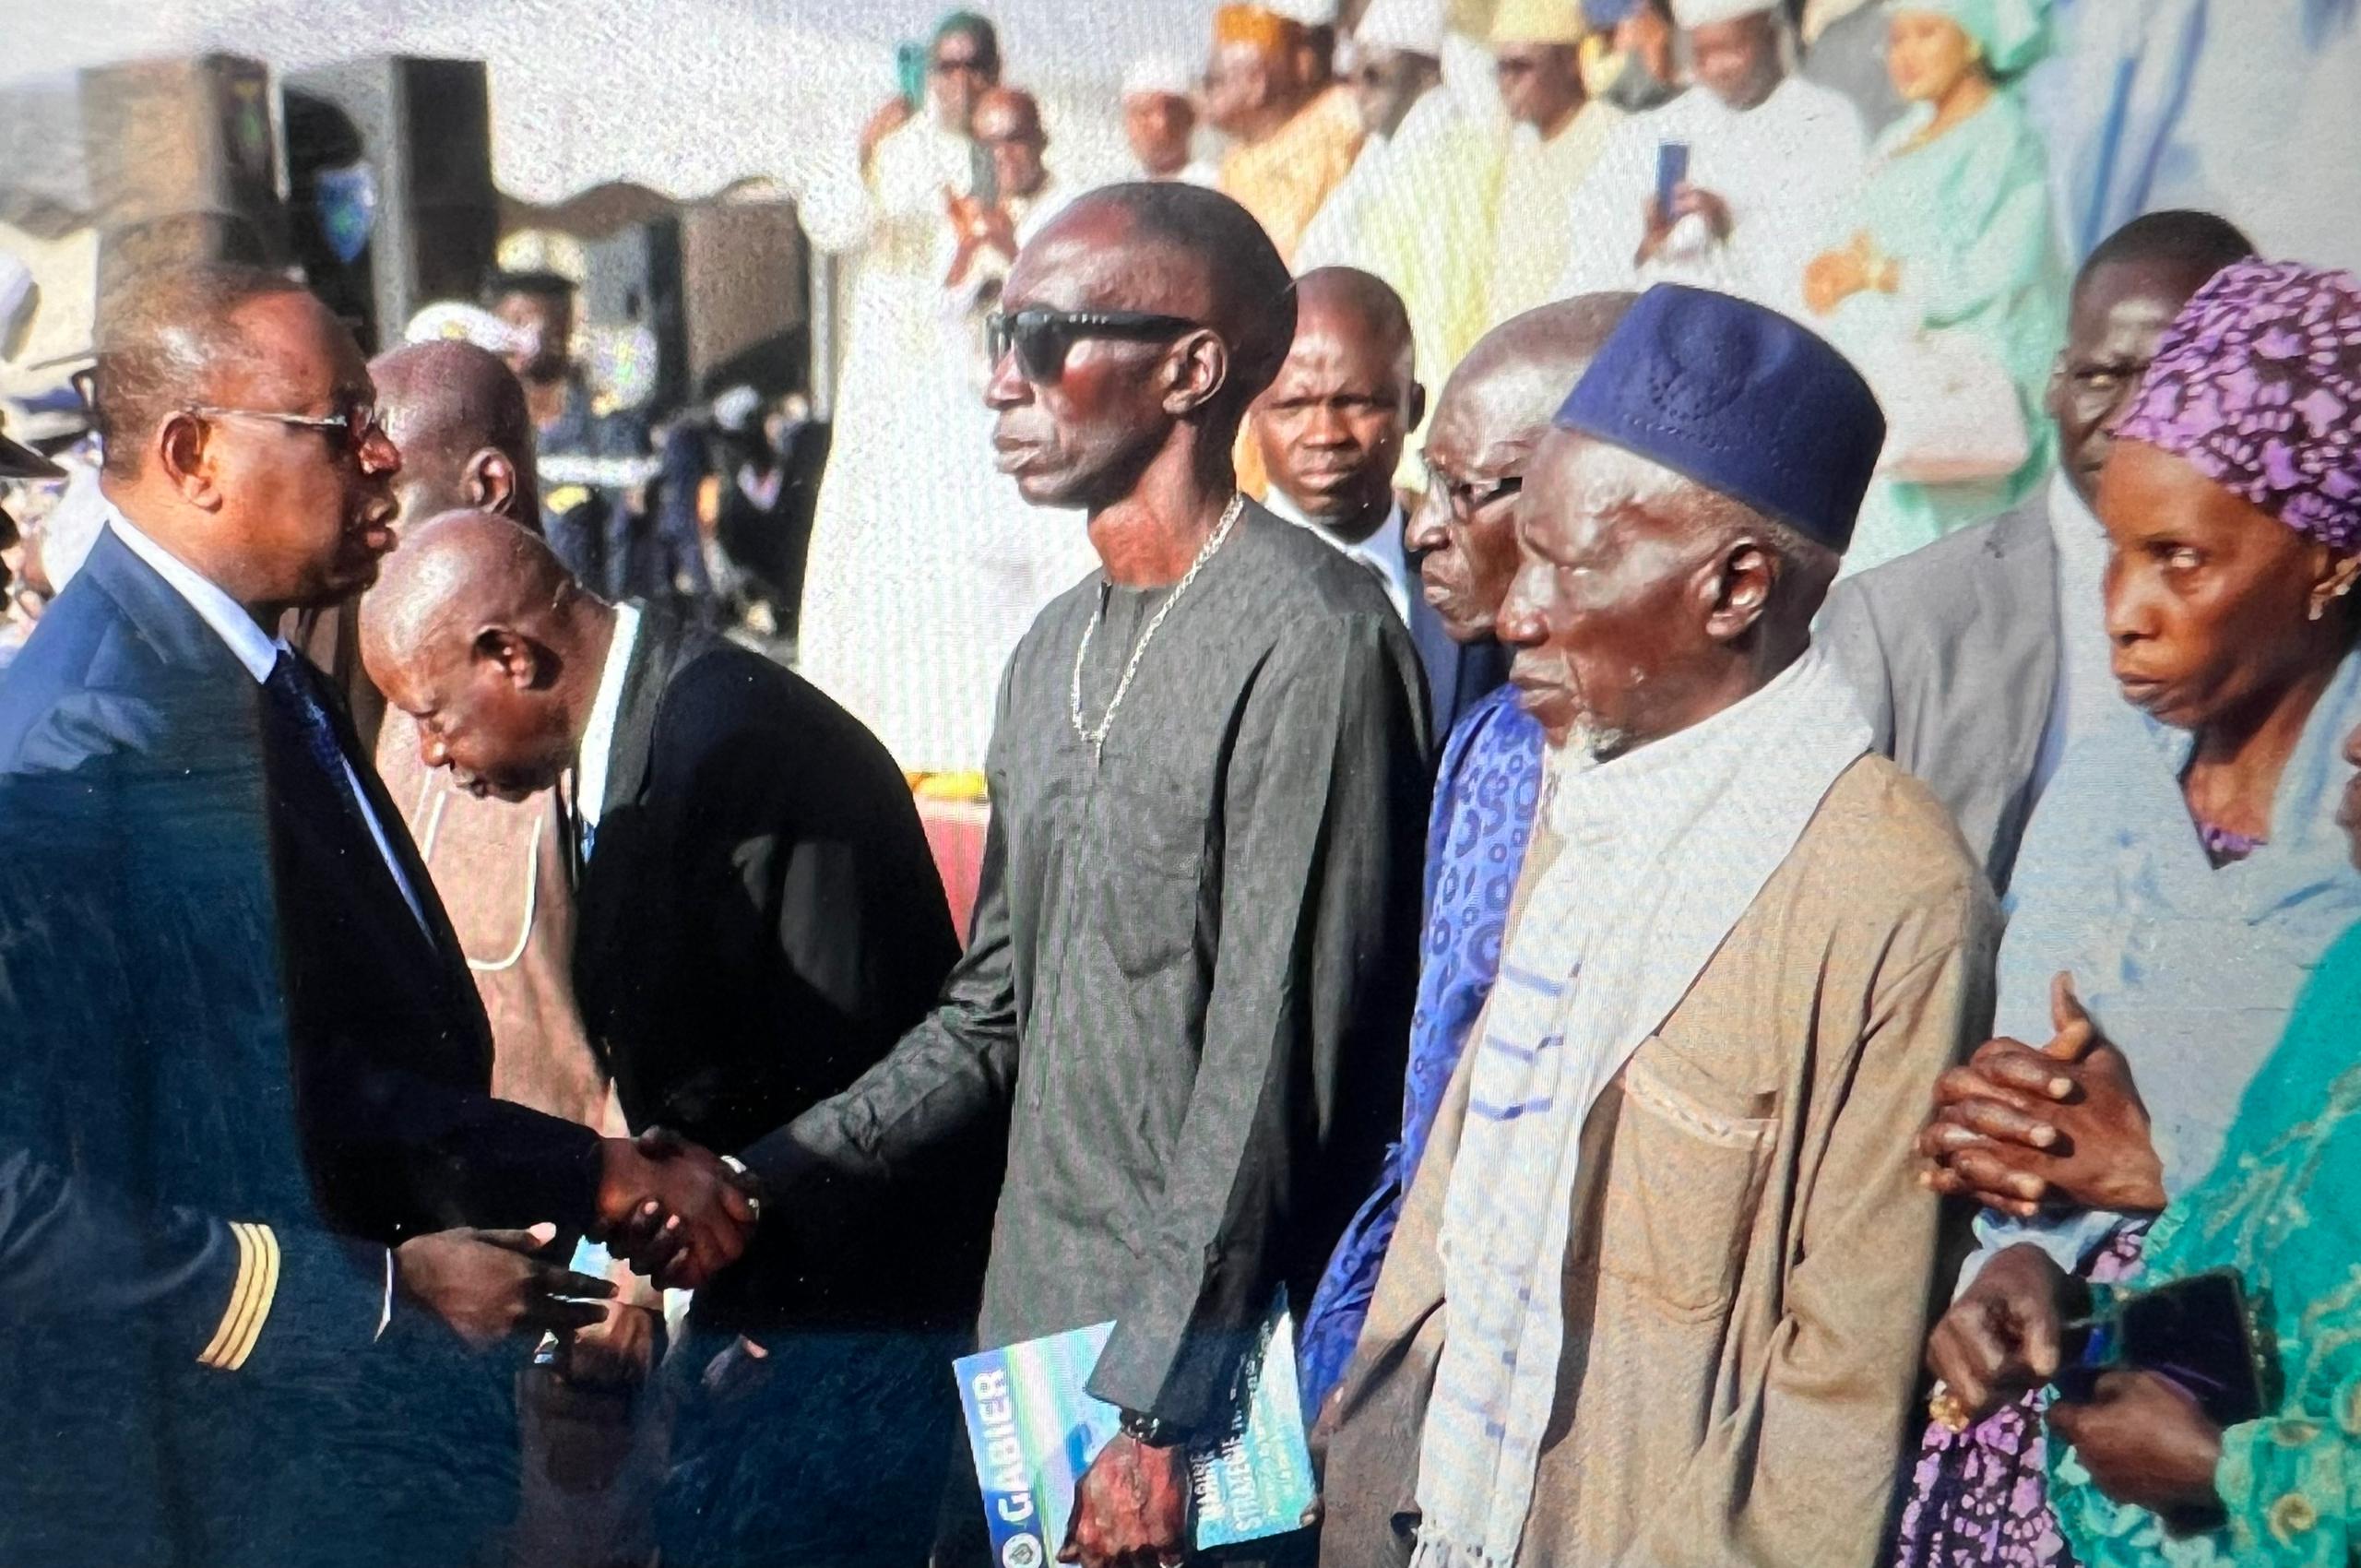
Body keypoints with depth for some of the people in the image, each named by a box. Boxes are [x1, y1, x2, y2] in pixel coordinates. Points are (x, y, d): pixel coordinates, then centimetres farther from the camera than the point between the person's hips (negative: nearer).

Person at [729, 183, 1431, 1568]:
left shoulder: (1309, 636, -15)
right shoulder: (1057, 649, 12)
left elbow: (1277, 1056, -18)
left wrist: (1160, 1402, -17)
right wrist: (766, 1183, 6)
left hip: (1213, 1367, -7)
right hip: (1035, 1315, 7)